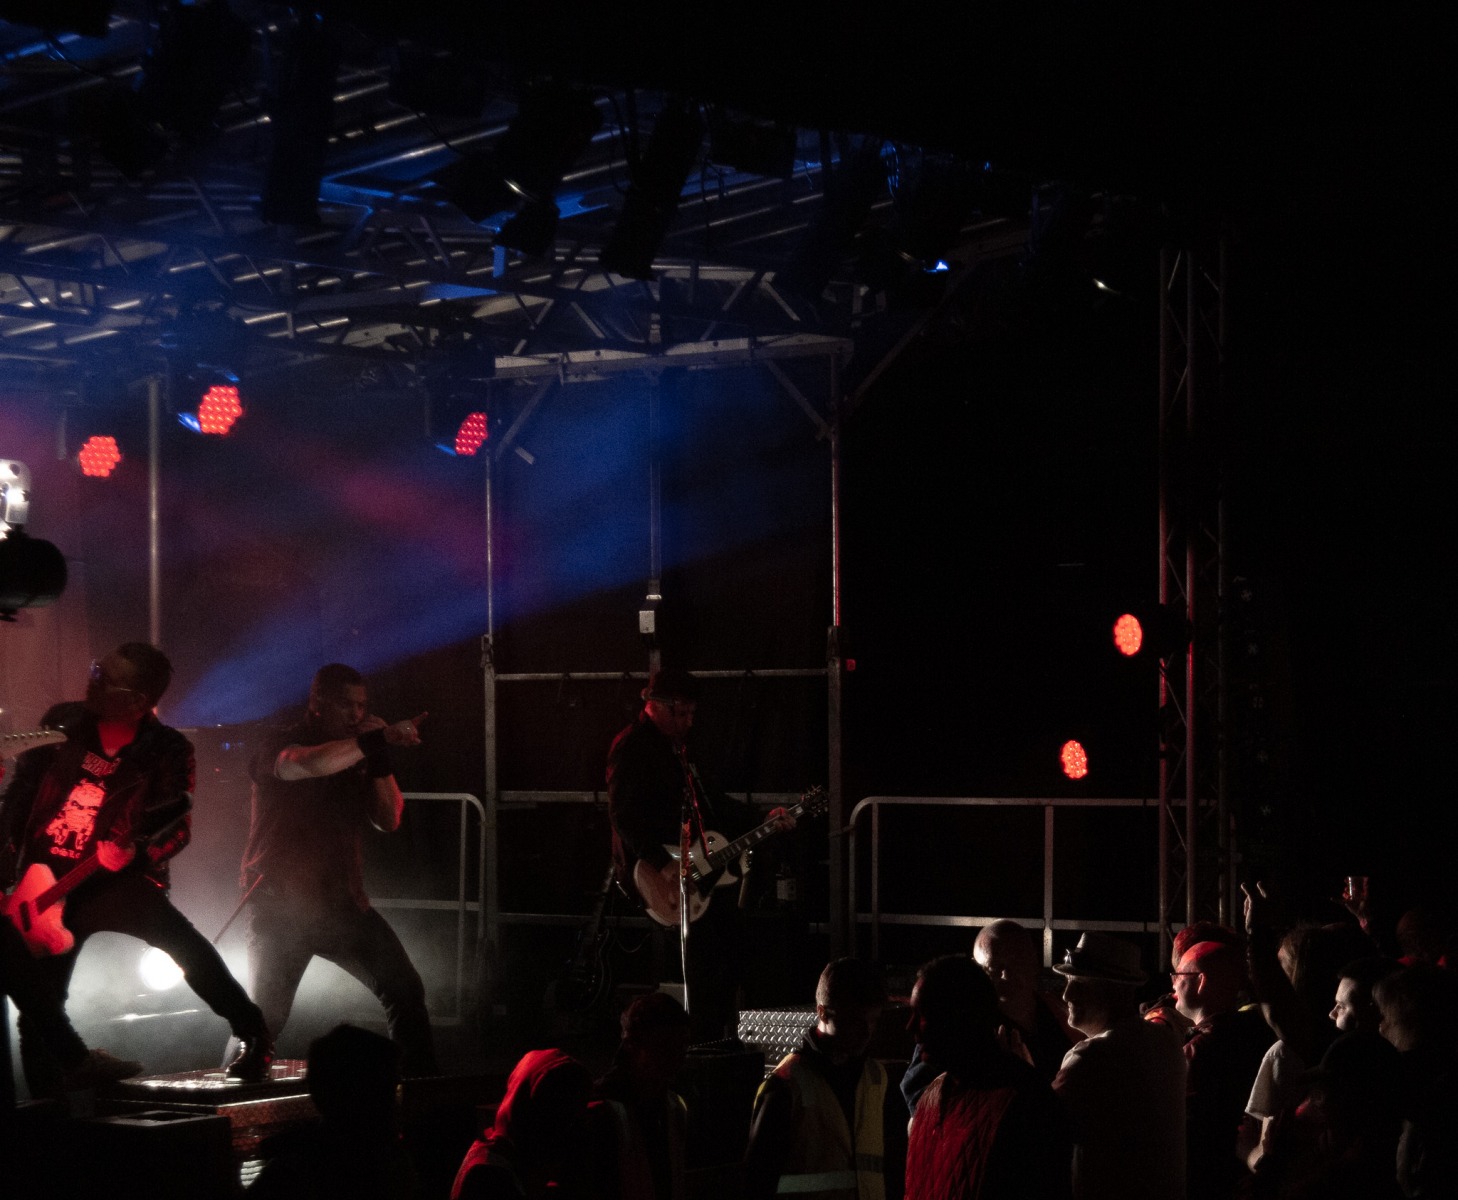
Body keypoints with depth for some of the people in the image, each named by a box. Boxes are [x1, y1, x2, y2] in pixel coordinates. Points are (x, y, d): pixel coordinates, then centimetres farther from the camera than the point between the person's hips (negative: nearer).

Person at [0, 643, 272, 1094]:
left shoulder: (167, 750, -6)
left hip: (112, 883, -4)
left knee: (180, 939, -29)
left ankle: (252, 1032, -20)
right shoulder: (64, 727, 3)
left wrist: (133, 852, -27)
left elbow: (175, 828, -8)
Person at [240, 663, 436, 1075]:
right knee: (266, 1017, -10)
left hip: (343, 902, 6)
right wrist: (379, 738, -36)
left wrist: (380, 755, -5)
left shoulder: (356, 756, 12)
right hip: (282, 907, -5)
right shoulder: (278, 749, -8)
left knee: (405, 991, -3)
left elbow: (389, 820, 6)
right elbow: (309, 764, -32)